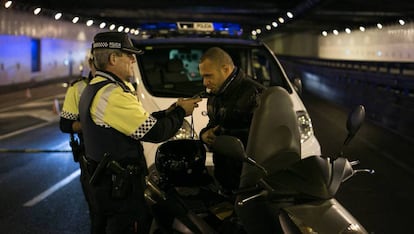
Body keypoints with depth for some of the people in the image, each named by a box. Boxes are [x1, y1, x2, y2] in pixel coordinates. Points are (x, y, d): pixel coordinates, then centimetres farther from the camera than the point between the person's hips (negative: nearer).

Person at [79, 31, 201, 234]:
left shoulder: (92, 89, 13)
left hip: (100, 180, 11)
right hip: (120, 187, -11)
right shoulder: (114, 94, -21)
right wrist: (180, 112, -4)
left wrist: (167, 112, 8)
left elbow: (138, 123, 14)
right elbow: (154, 132, -20)